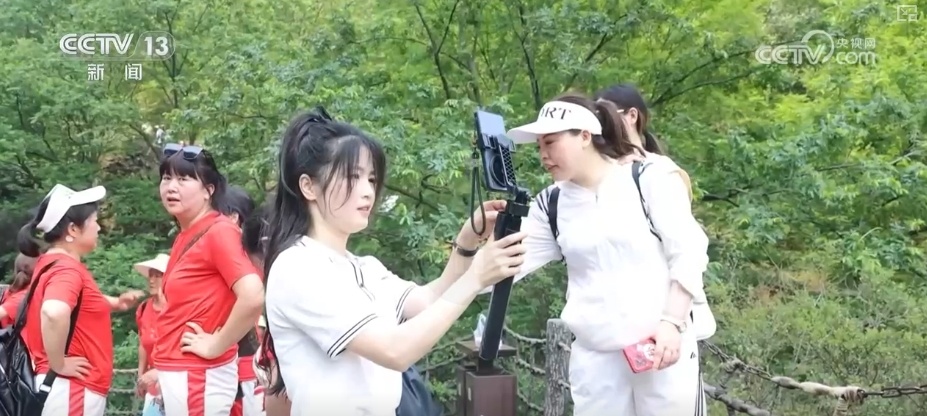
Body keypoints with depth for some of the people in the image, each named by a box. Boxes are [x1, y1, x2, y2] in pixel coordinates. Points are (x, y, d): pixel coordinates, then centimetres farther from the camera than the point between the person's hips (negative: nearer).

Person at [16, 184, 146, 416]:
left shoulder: (50, 263, 12)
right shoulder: (67, 268, -17)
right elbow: (54, 313, -39)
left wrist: (115, 303, 21)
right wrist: (59, 365, -24)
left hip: (69, 390, 10)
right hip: (71, 391, -10)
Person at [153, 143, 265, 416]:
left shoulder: (218, 232, -15)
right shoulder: (185, 236, 10)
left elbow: (253, 297, -29)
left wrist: (216, 345, -17)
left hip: (198, 375, -9)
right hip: (178, 372, 9)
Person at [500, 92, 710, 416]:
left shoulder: (650, 176, -4)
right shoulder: (551, 204, 8)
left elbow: (688, 254, -6)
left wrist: (672, 321, -14)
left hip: (663, 346, -3)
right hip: (593, 357, 4)